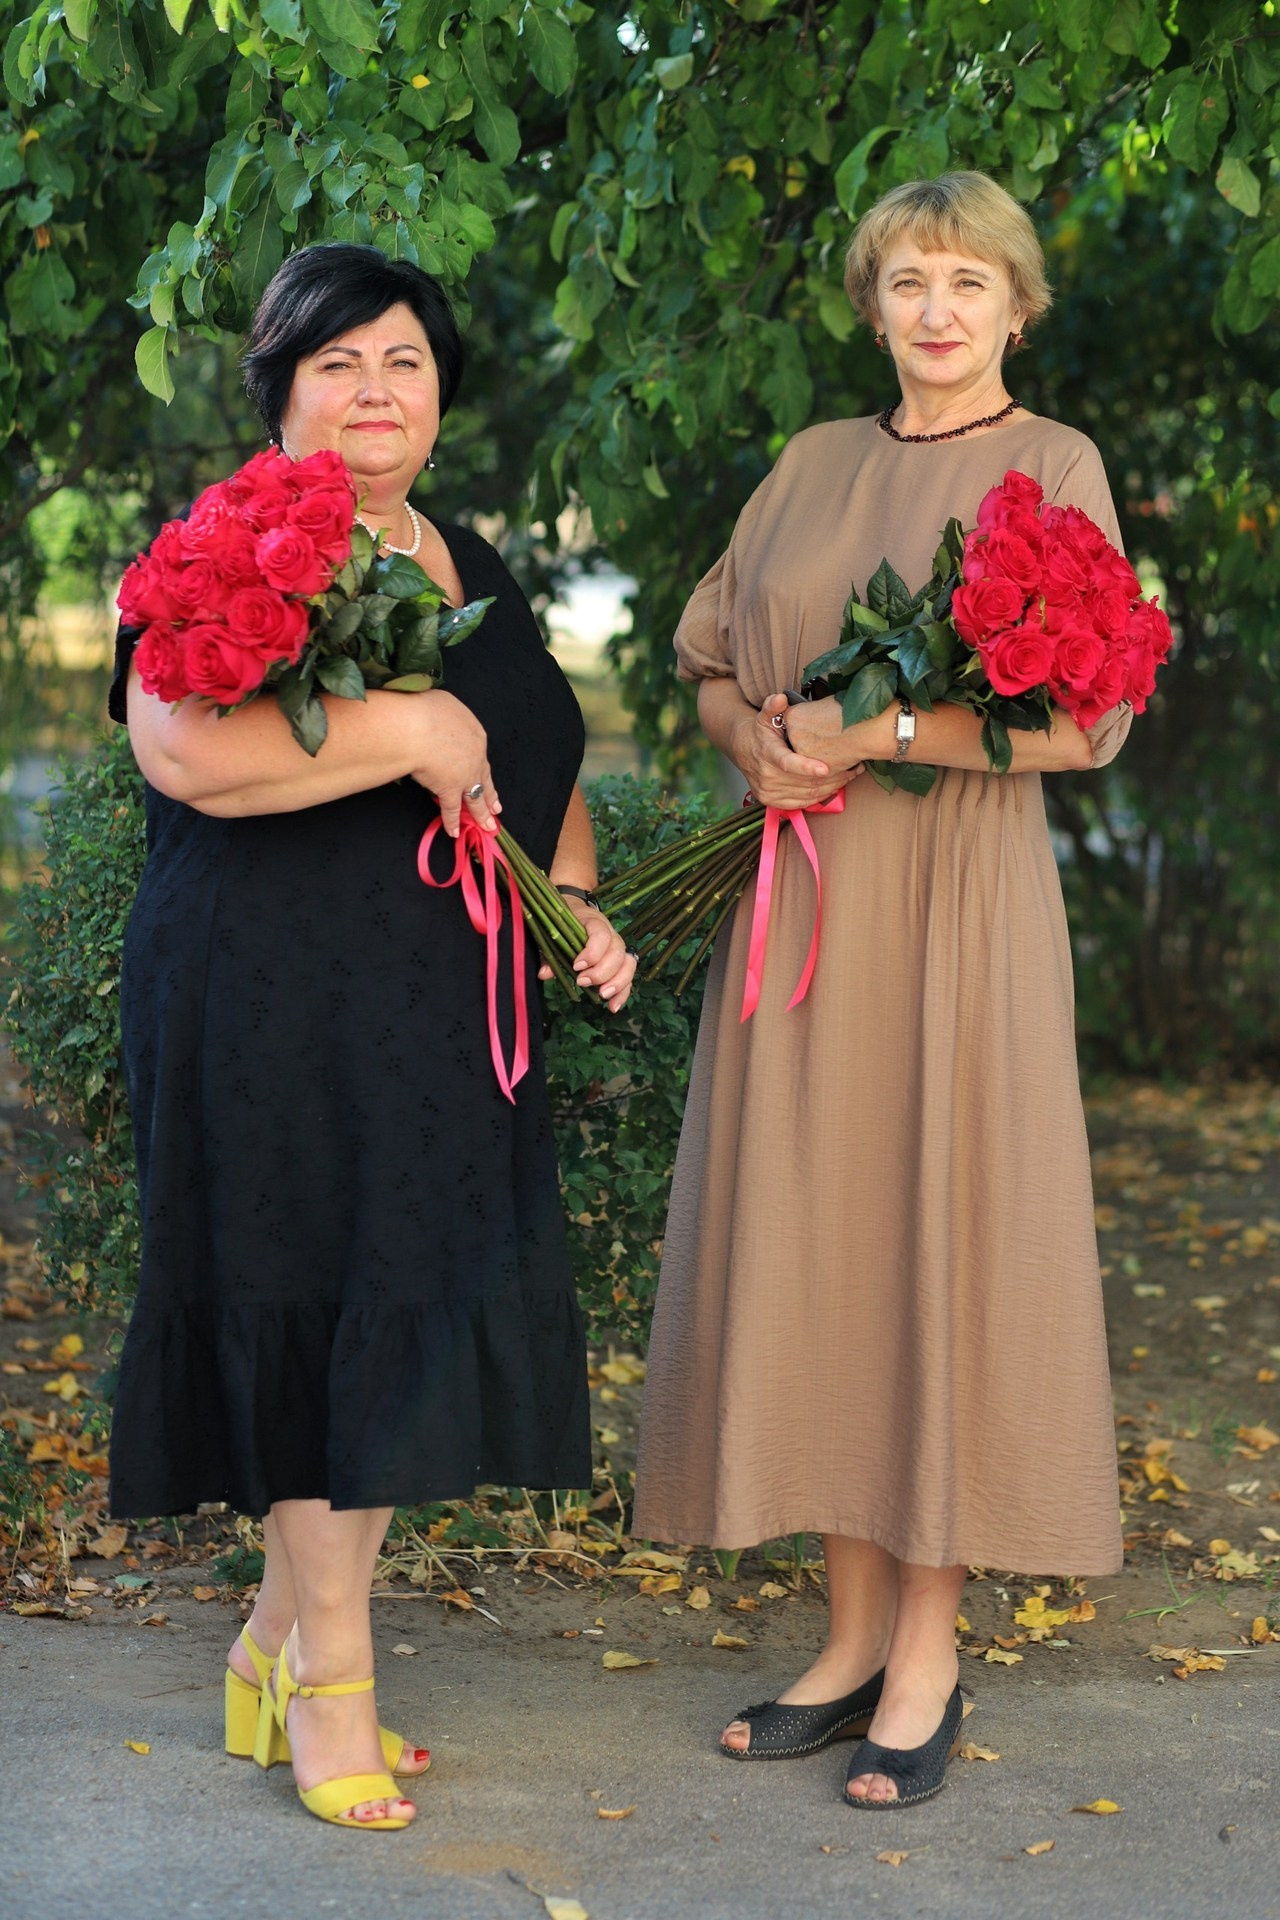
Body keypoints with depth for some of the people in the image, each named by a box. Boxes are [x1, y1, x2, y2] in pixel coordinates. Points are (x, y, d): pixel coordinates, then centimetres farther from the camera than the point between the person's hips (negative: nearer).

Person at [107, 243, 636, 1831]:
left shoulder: (475, 575, 16)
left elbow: (547, 767, 25)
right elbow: (183, 748, -25)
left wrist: (575, 910, 8)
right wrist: (409, 732, -22)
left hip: (442, 1022, 7)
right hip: (269, 1006, -7)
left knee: (407, 1319, 8)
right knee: (311, 1308, -3)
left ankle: (276, 1641, 23)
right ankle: (331, 1670, 12)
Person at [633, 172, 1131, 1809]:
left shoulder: (1053, 467, 0)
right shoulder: (814, 463, 15)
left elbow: (1085, 719, -8)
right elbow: (710, 658, 17)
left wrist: (875, 731, -16)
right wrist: (756, 739, -5)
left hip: (954, 895, -5)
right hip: (798, 897, 5)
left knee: (939, 1235, -3)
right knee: (810, 1242, 5)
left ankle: (926, 1660, 7)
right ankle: (853, 1636, 16)